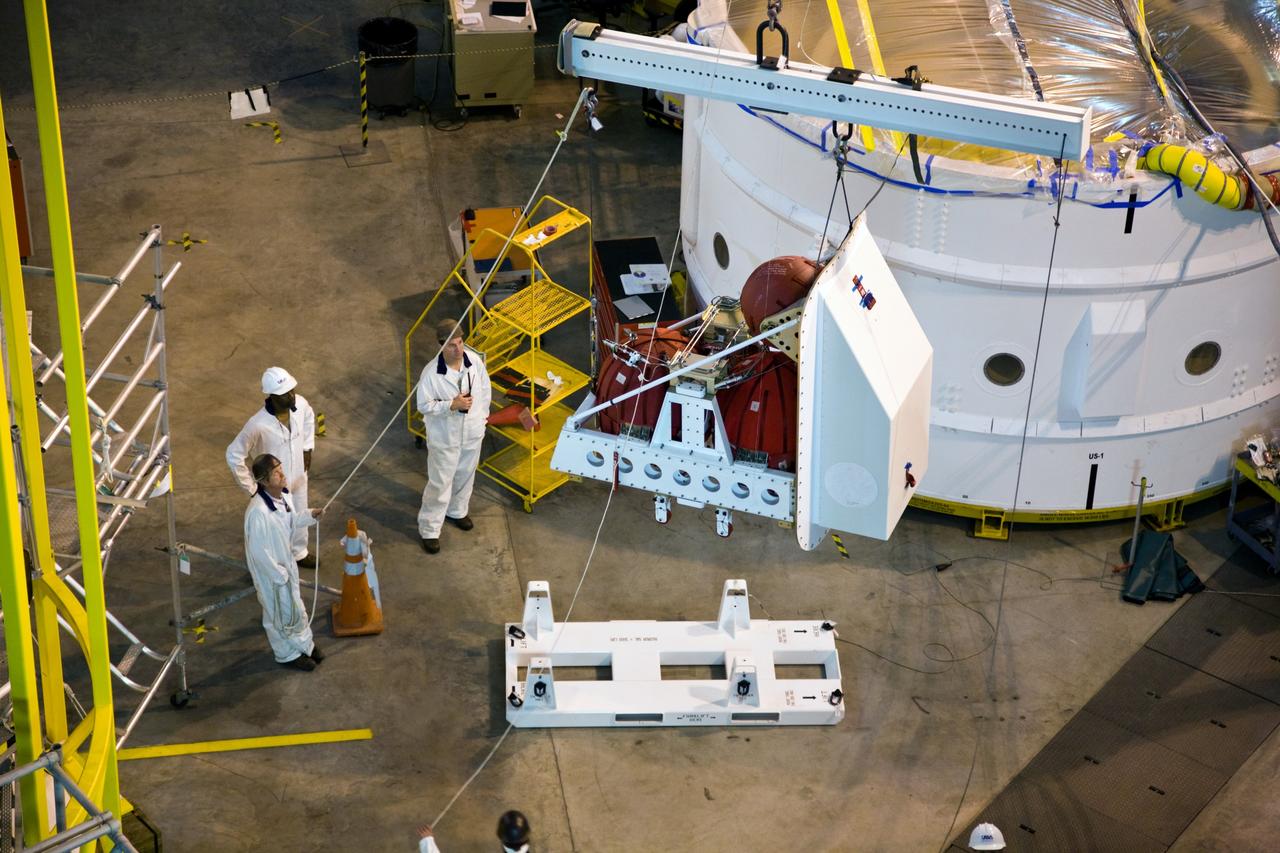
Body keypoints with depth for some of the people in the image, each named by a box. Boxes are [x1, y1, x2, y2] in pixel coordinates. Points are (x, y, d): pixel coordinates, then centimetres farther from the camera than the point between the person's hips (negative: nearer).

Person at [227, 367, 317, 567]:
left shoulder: (300, 403, -20)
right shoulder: (258, 425, -37)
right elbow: (234, 456, -26)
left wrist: (307, 448, 7)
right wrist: (251, 488, -18)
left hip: (298, 479, 6)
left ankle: (299, 554, 57)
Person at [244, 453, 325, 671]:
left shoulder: (284, 494, -10)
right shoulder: (258, 512, -37)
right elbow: (258, 551, -28)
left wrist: (310, 515, -7)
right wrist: (278, 574, -19)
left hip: (287, 562, 8)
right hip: (270, 571, -8)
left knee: (295, 605, 27)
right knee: (281, 613, 14)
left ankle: (305, 643, 49)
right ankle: (288, 654, 38)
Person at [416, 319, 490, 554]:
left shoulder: (474, 360, -14)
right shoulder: (431, 372, -27)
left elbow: (485, 386, 4)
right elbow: (424, 405, -19)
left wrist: (483, 413, 9)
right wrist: (452, 405, -31)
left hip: (472, 432, 5)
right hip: (444, 437, -5)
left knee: (465, 476, 25)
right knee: (439, 484, 5)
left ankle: (457, 511, 52)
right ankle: (429, 530, 22)